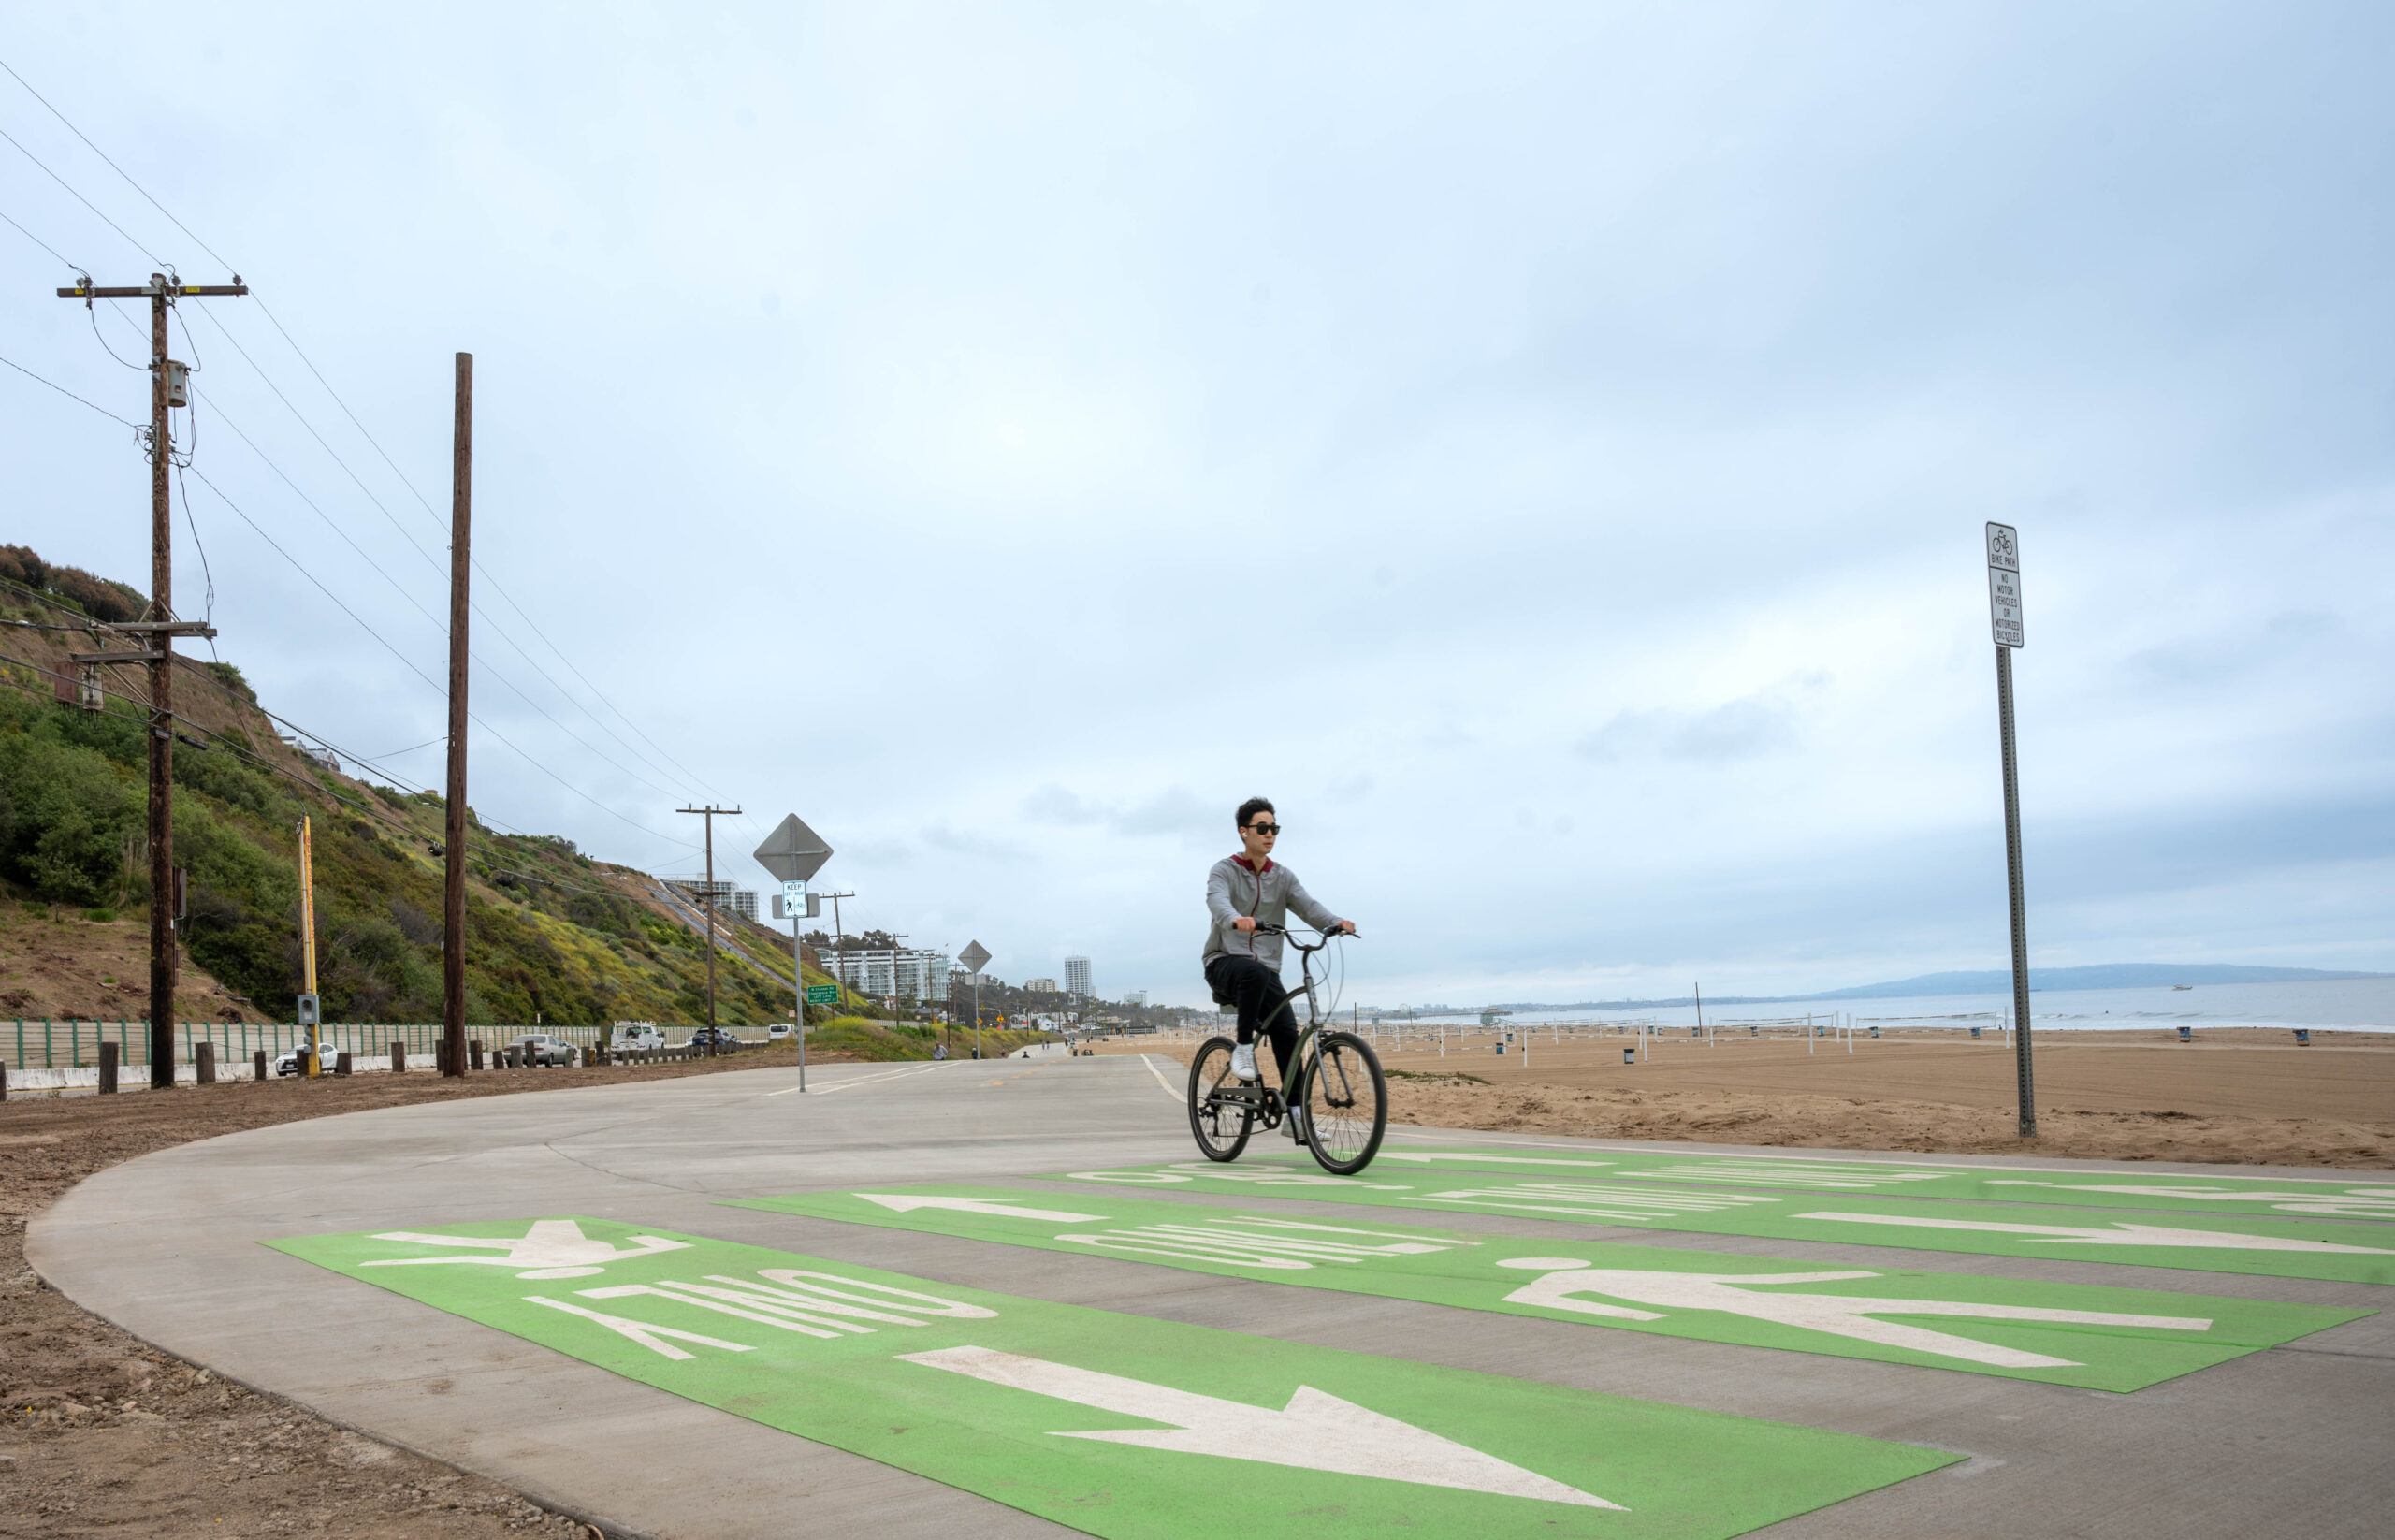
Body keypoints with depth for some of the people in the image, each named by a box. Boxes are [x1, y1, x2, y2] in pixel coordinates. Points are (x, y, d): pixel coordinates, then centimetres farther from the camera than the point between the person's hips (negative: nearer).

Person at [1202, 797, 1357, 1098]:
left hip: (1266, 970, 4)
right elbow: (1217, 901, -24)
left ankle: (1297, 1116, -12)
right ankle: (1243, 1049, -23)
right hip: (1224, 962, -4)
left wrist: (1335, 923, -29)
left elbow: (1308, 906, -7)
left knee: (1287, 1031, -14)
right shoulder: (1224, 870, -1)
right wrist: (1236, 920, -48)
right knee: (1254, 972, -38)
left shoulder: (1283, 877, 11)